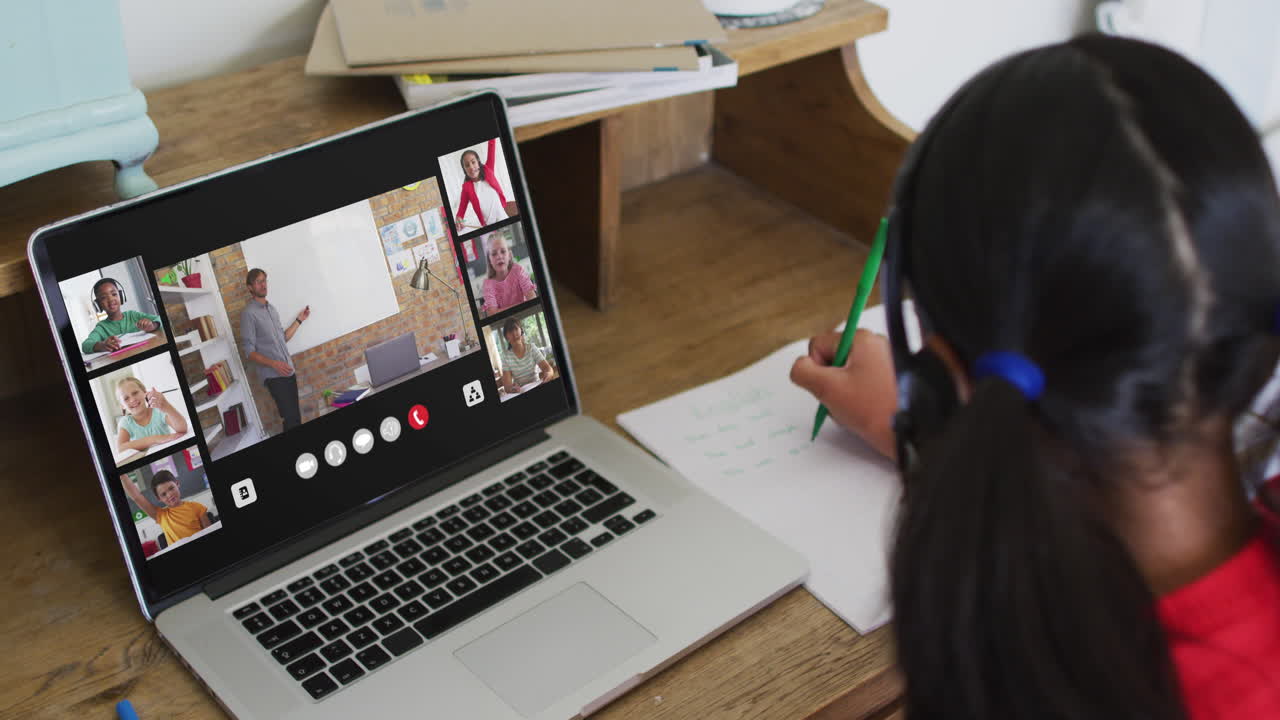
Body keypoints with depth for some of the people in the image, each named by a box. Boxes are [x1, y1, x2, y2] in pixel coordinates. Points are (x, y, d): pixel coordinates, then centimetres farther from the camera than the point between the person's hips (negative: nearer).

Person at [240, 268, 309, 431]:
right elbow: (250, 352, -13)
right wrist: (274, 364, -24)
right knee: (291, 418, -13)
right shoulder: (249, 313, -9)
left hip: (288, 371, 7)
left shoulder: (272, 308, 15)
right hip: (273, 376, -7)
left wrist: (299, 320, 18)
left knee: (296, 416, 7)